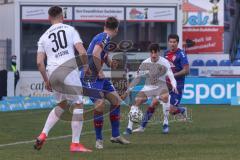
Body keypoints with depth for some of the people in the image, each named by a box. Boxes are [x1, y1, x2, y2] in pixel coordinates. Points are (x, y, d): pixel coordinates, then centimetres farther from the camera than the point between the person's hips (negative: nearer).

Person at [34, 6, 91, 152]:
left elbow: (39, 62, 8)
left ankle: (43, 135, 13)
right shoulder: (70, 30, 5)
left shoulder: (44, 37, 15)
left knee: (62, 104, 24)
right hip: (68, 69, -5)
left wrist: (46, 81, 18)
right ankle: (75, 144, 0)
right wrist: (86, 65, 14)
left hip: (52, 74, 5)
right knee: (79, 104, 5)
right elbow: (82, 52, -5)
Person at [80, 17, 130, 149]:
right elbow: (95, 53, -30)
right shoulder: (105, 37, -15)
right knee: (100, 104, -16)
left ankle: (115, 135, 17)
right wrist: (99, 71, -20)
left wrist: (110, 63, 4)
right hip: (91, 77, -10)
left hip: (99, 75, 10)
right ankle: (99, 140, -3)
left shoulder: (104, 37, 14)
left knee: (116, 100, 10)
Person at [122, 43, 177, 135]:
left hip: (160, 86, -3)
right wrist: (128, 90, 4)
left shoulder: (164, 62, -10)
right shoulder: (145, 63, -1)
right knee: (136, 102, -17)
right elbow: (138, 78, 7)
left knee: (165, 96, -35)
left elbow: (171, 76, -15)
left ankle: (166, 123, -21)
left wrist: (174, 86, -36)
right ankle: (129, 128, -11)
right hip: (148, 87, 3)